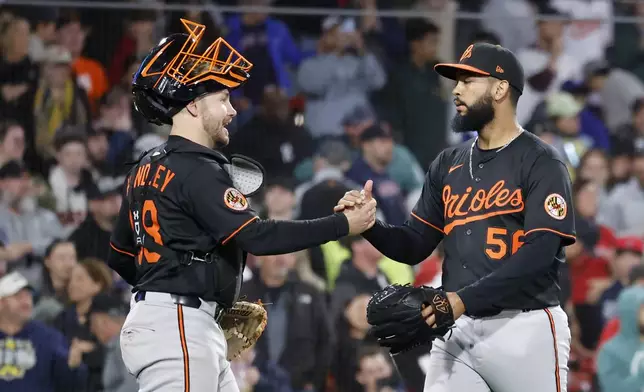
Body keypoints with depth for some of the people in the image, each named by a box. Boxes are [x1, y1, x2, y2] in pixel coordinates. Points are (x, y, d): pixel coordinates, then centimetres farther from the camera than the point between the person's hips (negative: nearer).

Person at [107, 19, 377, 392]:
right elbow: (257, 236, -21)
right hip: (177, 329, -10)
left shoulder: (147, 168, 17)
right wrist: (343, 224, -15)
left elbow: (121, 257, 21)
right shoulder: (196, 171, -12)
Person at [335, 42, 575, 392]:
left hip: (523, 329, -6)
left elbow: (539, 254, -17)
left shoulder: (540, 164, -5)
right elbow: (414, 247, 16)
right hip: (456, 329, 6)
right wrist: (369, 225, -6)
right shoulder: (448, 165, 15)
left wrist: (464, 299, -25)